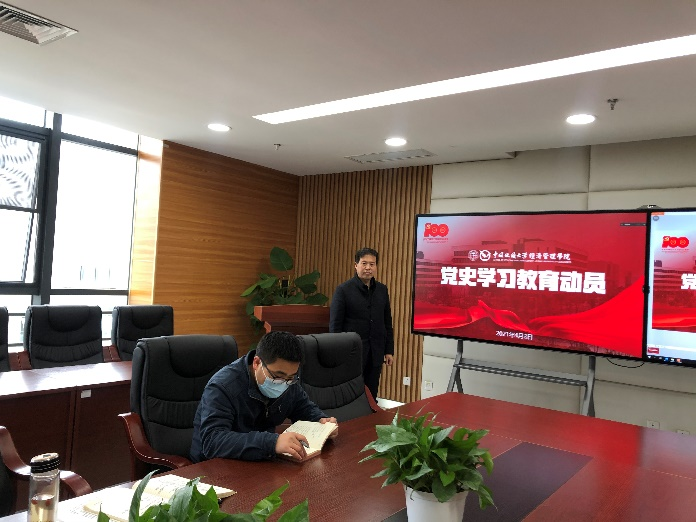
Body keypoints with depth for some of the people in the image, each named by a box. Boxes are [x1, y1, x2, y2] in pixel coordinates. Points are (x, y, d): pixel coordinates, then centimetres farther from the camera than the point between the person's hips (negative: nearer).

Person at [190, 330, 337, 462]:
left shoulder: (287, 380, -2)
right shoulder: (222, 388, -23)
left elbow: (305, 407, 16)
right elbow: (212, 442, -35)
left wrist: (321, 419, -7)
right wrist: (272, 442, -45)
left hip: (262, 461, 6)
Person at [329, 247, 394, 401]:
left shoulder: (382, 290, 8)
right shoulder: (343, 290, -7)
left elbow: (387, 322, 12)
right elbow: (335, 324, -7)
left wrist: (389, 350, 9)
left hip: (375, 353, 4)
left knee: (371, 396, 10)